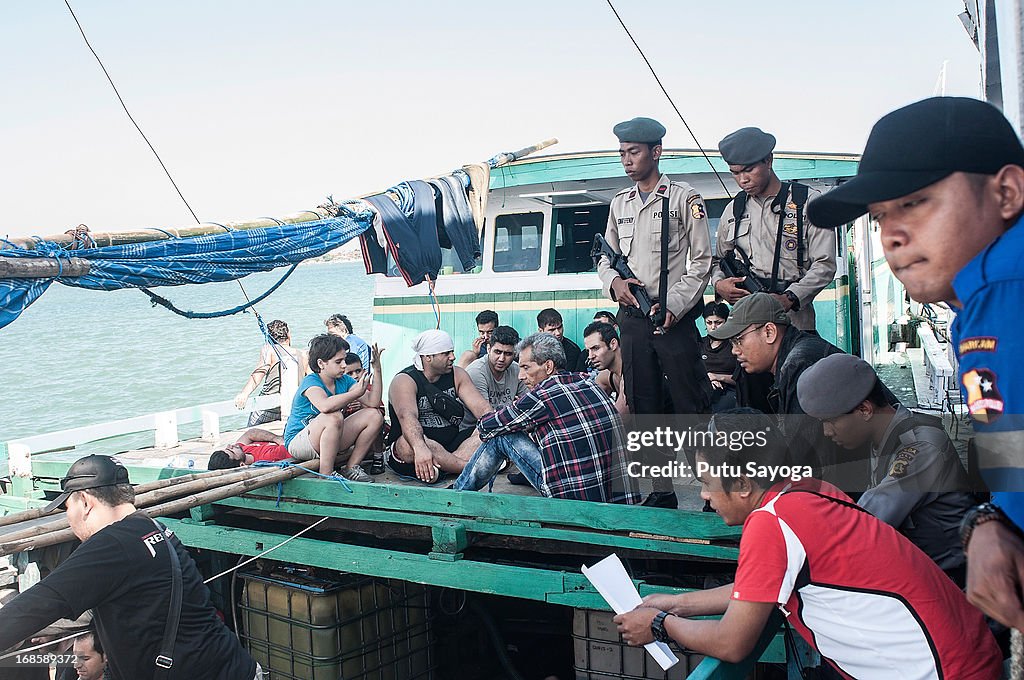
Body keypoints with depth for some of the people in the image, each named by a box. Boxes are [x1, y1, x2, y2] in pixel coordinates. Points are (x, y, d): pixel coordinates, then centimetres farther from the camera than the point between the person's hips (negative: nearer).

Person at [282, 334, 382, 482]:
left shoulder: (344, 381, 3)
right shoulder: (310, 382, -18)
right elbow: (325, 406, -42)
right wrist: (356, 392, -33)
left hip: (328, 442, 7)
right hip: (297, 441, -7)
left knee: (375, 415, -5)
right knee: (334, 417, -37)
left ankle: (351, 467, -2)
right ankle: (326, 474, -25)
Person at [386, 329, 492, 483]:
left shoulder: (457, 375, 7)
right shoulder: (404, 381, -12)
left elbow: (481, 407, -4)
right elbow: (407, 417, -31)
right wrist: (420, 448, -51)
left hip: (450, 444, 5)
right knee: (408, 443, -38)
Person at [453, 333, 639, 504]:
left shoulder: (543, 395, -11)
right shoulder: (589, 383, 10)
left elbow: (485, 427, 3)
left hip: (575, 499, -7)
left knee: (500, 437, 6)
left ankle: (456, 494, 25)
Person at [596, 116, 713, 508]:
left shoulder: (683, 198, 0)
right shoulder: (619, 204, 16)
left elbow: (702, 260, -3)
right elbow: (606, 258, 21)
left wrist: (673, 306, -12)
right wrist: (614, 281, -2)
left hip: (675, 318, -5)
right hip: (633, 318, 5)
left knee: (691, 406, -7)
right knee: (645, 408, 7)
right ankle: (662, 491, 16)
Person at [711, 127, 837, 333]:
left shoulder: (808, 201, 5)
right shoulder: (733, 210, 18)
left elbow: (824, 264, -2)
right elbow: (719, 260, 27)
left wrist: (788, 299, -16)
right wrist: (719, 284, 3)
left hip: (794, 319, -3)